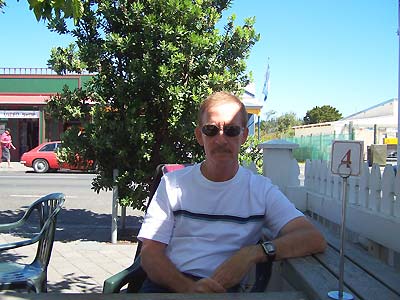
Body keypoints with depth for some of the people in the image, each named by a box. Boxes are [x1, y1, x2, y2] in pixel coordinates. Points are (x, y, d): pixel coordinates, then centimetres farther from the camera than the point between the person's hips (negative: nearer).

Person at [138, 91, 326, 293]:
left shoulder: (261, 189, 6)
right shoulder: (173, 183, 9)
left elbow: (315, 240, -6)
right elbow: (150, 253, 1)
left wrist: (253, 254, -20)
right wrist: (188, 287, -18)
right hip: (168, 283, 1)